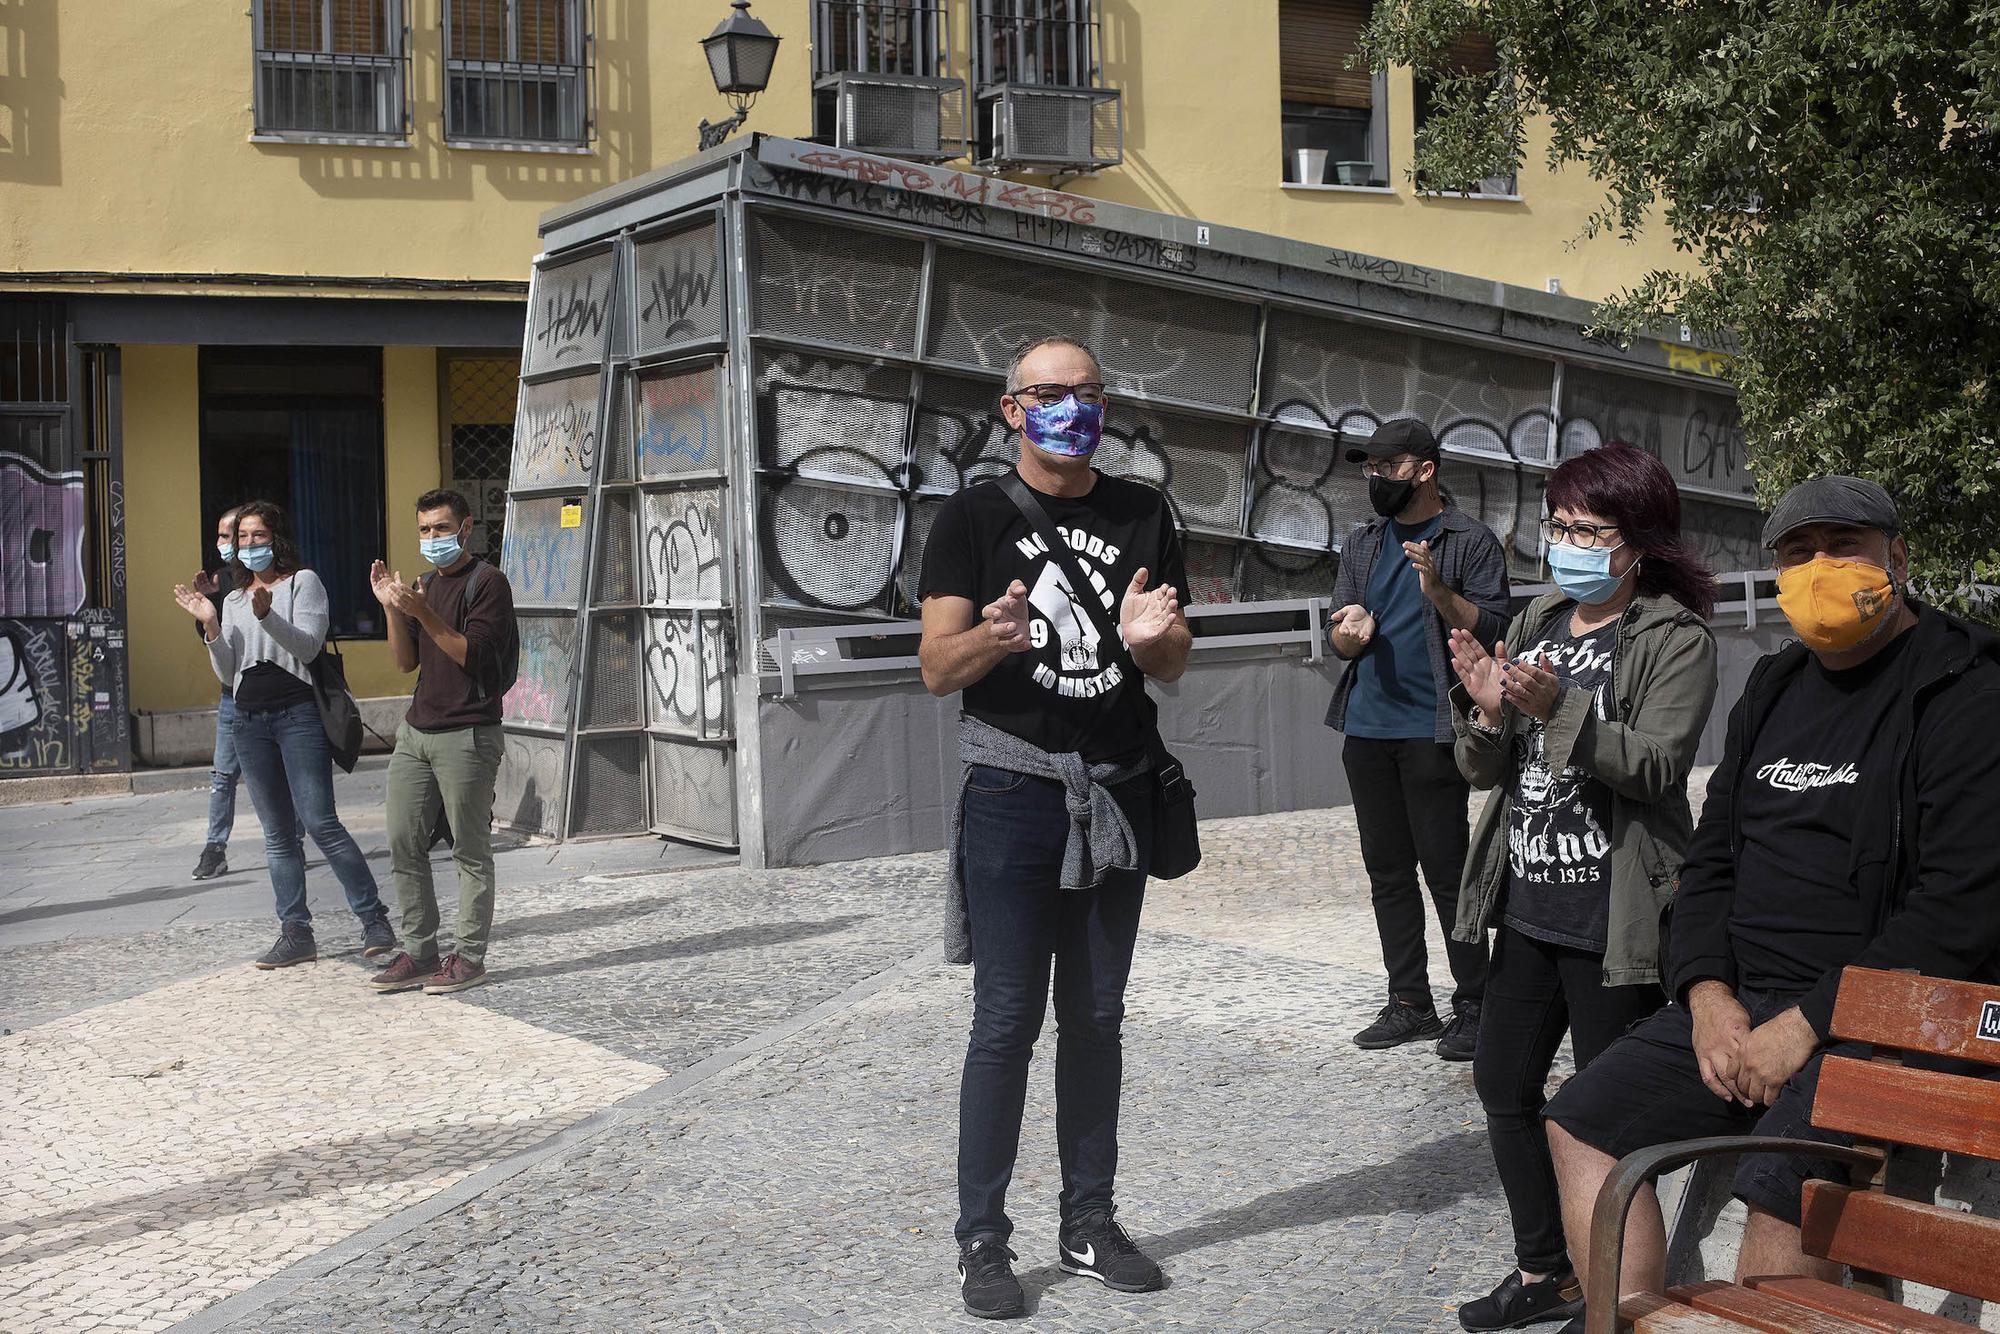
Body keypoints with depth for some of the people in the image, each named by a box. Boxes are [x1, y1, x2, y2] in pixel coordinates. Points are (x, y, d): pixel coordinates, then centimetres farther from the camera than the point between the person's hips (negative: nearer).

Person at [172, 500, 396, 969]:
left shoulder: (303, 582, 3)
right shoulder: (233, 600, 18)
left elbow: (308, 646, -10)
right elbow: (227, 674, 13)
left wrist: (268, 616, -24)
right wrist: (210, 627, -1)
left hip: (298, 714, -6)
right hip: (250, 722, 6)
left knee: (320, 822, -13)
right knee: (278, 835, 6)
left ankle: (374, 918, -5)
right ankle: (296, 933, 9)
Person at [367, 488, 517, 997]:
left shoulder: (488, 583, -6)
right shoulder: (426, 584, 19)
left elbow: (476, 656, -15)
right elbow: (407, 661, 15)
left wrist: (423, 614, -20)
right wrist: (392, 609, 1)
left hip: (466, 735, -8)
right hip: (416, 731, 8)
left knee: (470, 851, -1)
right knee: (404, 846, 7)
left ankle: (468, 956, 5)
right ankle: (419, 951, 15)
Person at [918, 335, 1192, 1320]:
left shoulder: (1142, 515, 8)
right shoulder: (974, 517, -2)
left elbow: (1172, 667, 9)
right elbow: (937, 669, -7)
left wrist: (1151, 636, -14)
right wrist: (993, 637, -28)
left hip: (1116, 794, 4)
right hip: (1014, 793, -4)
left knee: (1095, 1016, 11)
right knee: (1007, 1020, -3)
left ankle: (1089, 1225, 21)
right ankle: (982, 1241, 7)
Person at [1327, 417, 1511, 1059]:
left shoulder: (1471, 541, -1)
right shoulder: (1362, 543, 16)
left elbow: (1491, 631, -7)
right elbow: (1339, 639, 16)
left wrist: (1440, 591, -21)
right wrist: (1349, 632, -7)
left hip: (1432, 731, -6)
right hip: (1367, 728, 6)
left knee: (1447, 870, -6)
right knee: (1387, 871, 9)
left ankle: (1473, 1005, 2)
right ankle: (1410, 1003, 17)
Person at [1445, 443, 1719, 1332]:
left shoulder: (1678, 640, -6)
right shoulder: (1536, 625, 12)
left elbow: (1658, 765, -20)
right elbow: (1485, 772, 10)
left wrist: (1559, 709, -32)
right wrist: (1489, 713, -12)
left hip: (1613, 920, -7)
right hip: (1529, 909, 7)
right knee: (1504, 1086, 14)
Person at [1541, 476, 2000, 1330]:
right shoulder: (1774, 690, 17)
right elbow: (1711, 860, 18)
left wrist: (1808, 1023, -18)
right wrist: (1709, 996, -1)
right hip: (1738, 1000, 8)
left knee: (1783, 1183, -29)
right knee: (1584, 1120, 2)